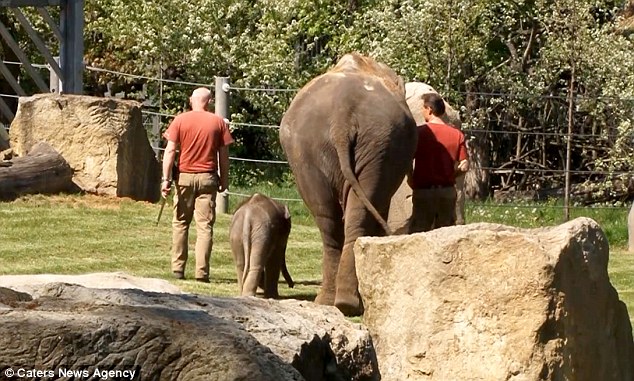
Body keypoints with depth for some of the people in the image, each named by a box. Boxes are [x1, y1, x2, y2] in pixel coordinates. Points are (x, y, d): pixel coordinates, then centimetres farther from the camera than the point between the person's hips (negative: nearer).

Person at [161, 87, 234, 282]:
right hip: (207, 178, 0)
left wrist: (166, 179, -5)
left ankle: (178, 268, 9)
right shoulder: (218, 122, 1)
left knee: (180, 223, 11)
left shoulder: (180, 120, -1)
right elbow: (224, 154, 3)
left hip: (185, 177, 0)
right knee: (205, 226, 1)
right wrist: (224, 179, 12)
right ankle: (202, 272, -4)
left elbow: (170, 151, -6)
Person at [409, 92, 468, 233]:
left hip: (423, 191, -3)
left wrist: (412, 182, 5)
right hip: (448, 191, 3)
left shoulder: (419, 132, -8)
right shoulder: (457, 134, 1)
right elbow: (464, 166, -2)